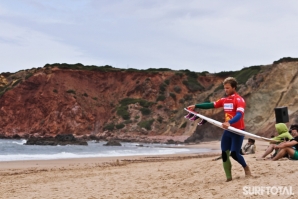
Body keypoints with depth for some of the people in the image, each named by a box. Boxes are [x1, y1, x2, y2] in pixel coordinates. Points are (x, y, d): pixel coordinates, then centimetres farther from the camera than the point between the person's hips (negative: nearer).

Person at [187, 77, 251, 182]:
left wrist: (229, 122, -44)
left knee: (234, 153, -11)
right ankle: (228, 177, 12)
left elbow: (239, 115, -27)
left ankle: (246, 167, 18)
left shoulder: (239, 100, -13)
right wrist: (196, 106, 5)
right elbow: (211, 105, 13)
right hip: (227, 131, 7)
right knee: (224, 153, 2)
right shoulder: (224, 100, 9)